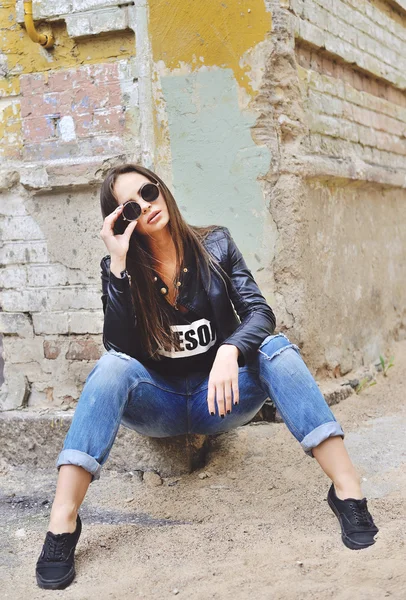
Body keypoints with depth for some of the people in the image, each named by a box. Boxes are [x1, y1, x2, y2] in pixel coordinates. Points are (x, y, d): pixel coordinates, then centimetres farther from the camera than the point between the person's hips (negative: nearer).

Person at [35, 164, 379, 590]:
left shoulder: (215, 246, -2)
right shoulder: (120, 269, -4)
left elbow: (259, 312, -13)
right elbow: (119, 346, -18)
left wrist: (230, 350, -34)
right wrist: (118, 263, -23)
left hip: (218, 398, 1)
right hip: (157, 406, 0)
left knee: (276, 348, -27)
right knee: (114, 366, -31)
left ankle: (347, 490, -33)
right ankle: (62, 523, -38)